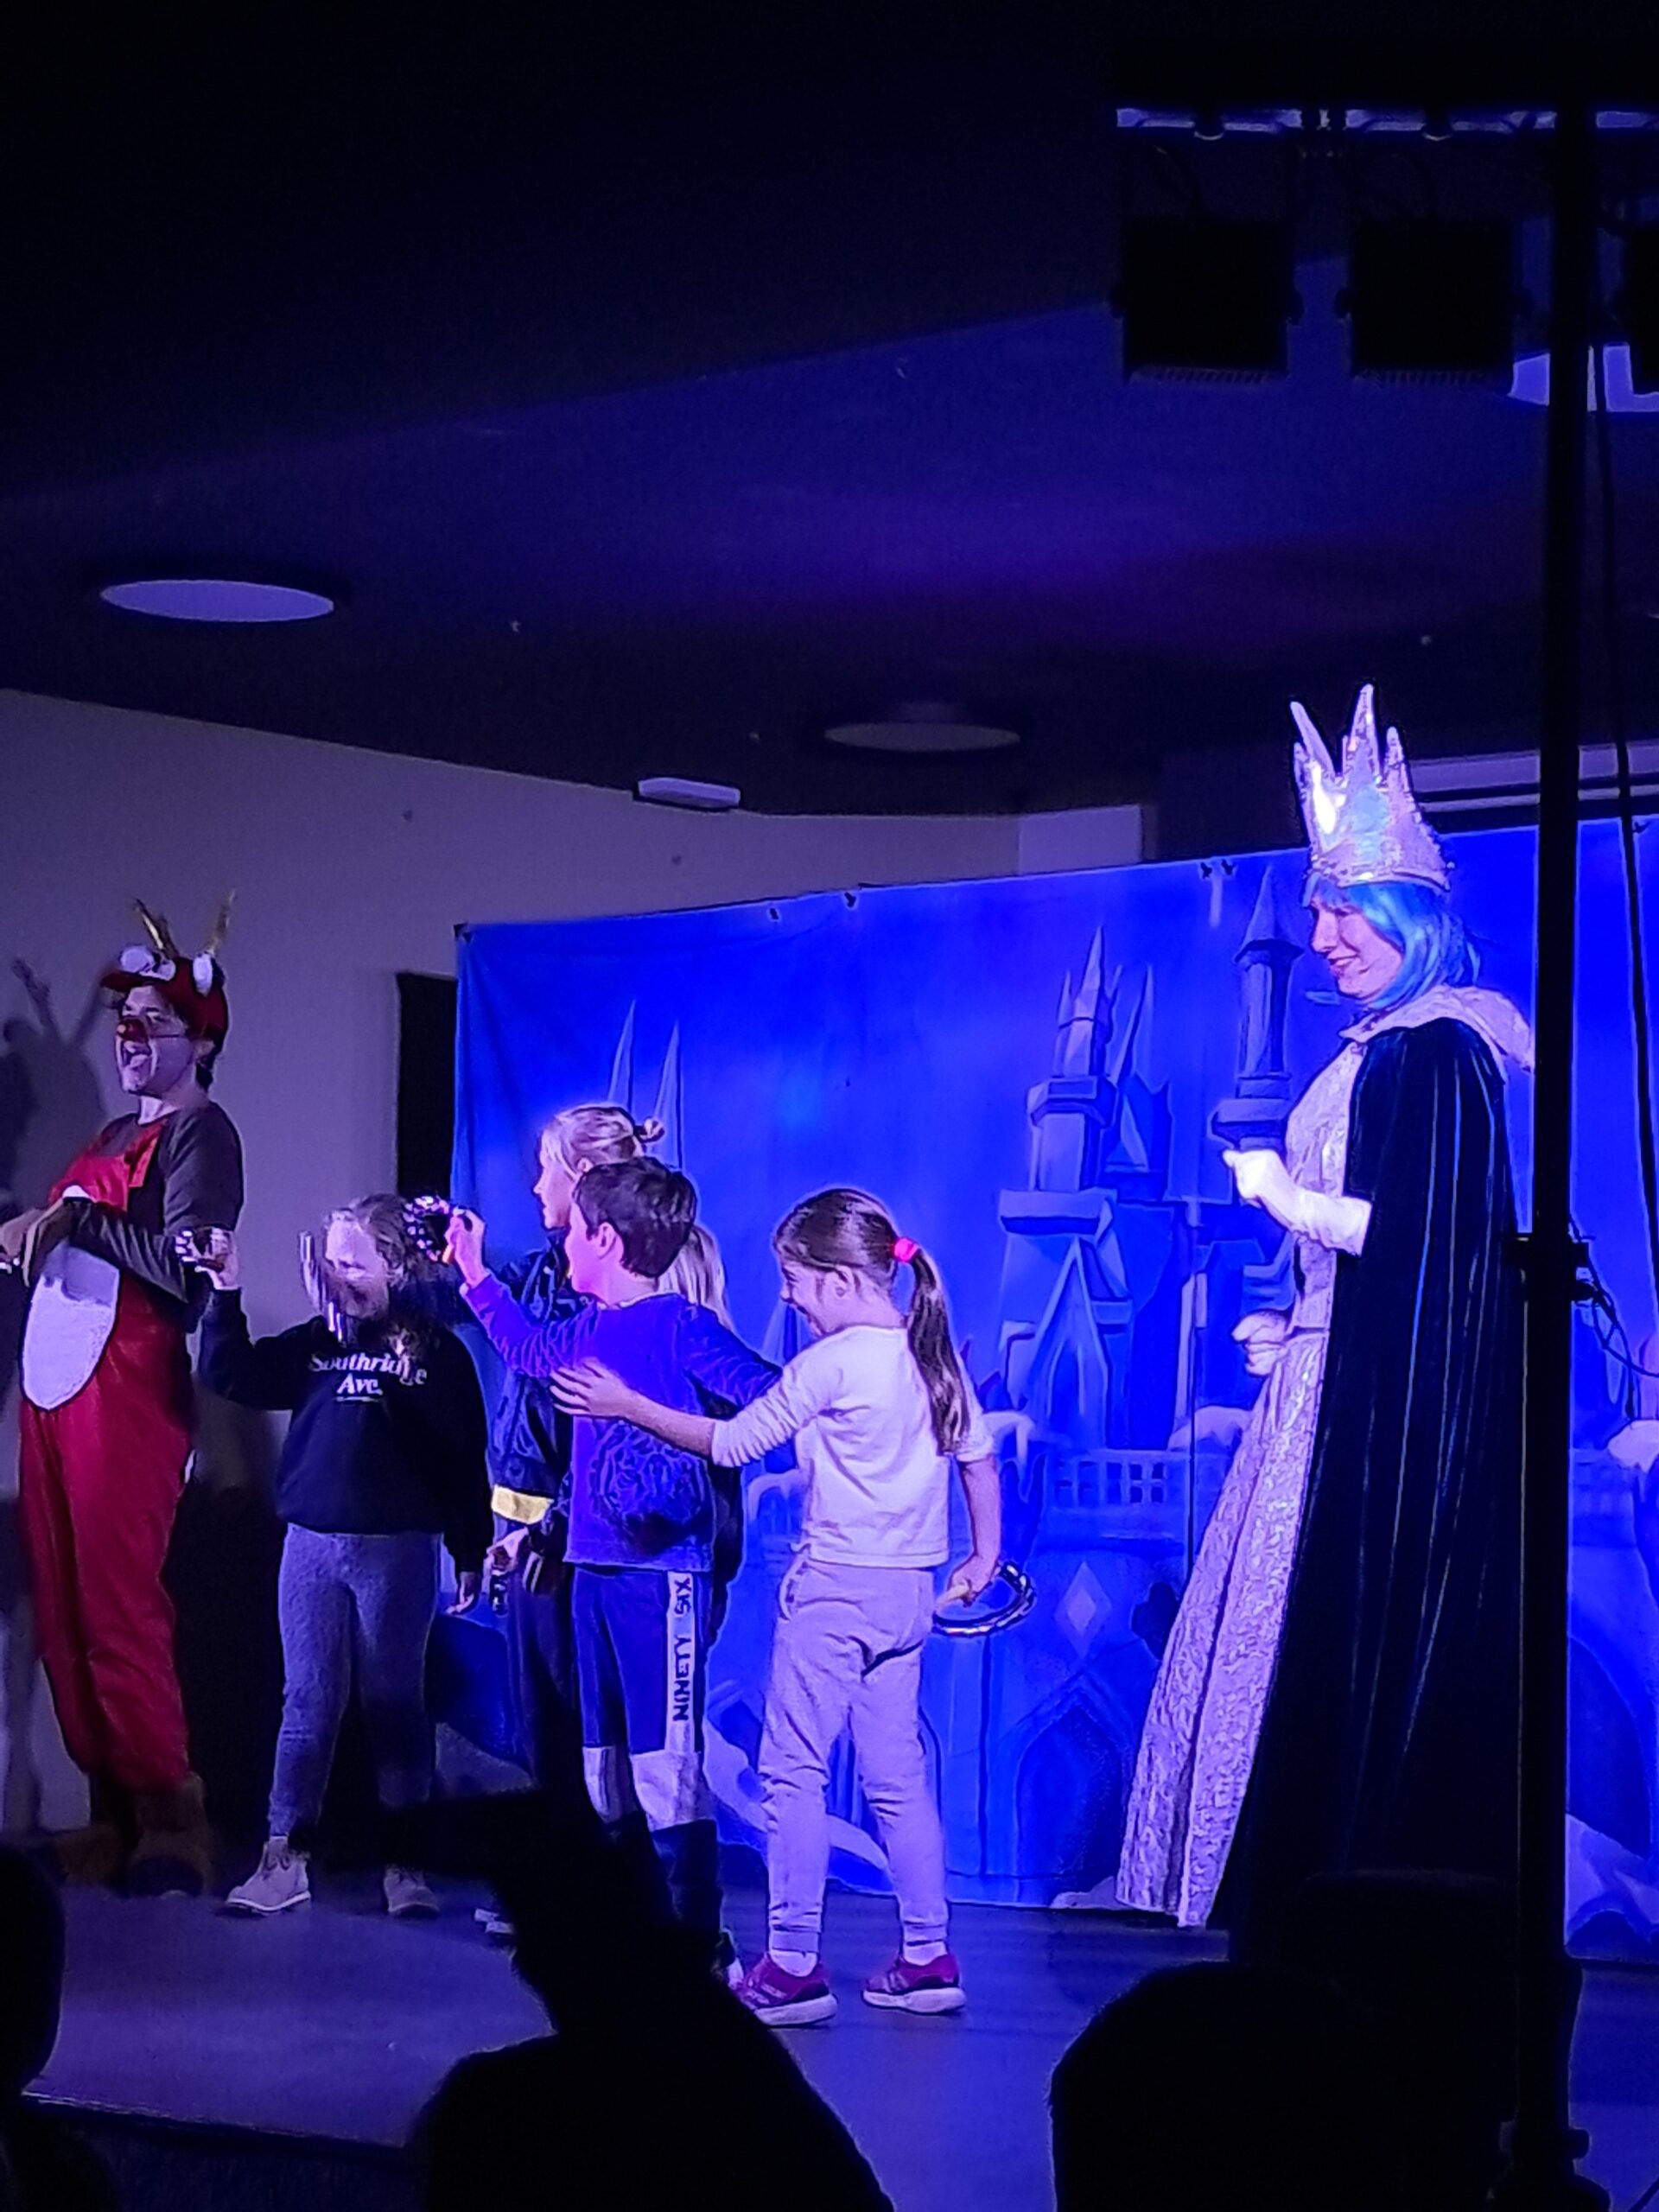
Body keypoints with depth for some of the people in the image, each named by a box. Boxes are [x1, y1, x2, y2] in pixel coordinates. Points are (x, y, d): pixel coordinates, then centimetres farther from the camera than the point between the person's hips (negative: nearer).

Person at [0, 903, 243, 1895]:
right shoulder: (114, 1138, 23)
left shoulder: (200, 1136, -3)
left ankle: (171, 1819, -6)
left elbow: (183, 1264, -18)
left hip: (128, 1388, -9)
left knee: (120, 1610, -12)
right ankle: (114, 1812, 11)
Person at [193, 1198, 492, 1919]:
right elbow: (231, 1376, 5)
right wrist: (226, 1297, -6)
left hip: (398, 1550, -3)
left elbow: (464, 1457, -1)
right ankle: (285, 1859, 10)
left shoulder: (435, 1350, -2)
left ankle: (403, 1865, 10)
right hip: (312, 1543, 3)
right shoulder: (314, 1343, 7)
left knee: (395, 1704, 4)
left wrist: (470, 1553, -2)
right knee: (307, 1703, 6)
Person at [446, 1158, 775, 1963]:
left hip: (662, 1572, -9)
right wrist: (474, 1273, 37)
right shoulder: (587, 1331, 13)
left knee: (664, 1760, -9)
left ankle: (695, 1938, -3)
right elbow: (526, 1346, 34)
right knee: (605, 1762, 14)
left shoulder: (682, 1327, -11)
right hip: (592, 1566, 9)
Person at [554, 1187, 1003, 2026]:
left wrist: (627, 1406, -6)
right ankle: (927, 1957, 14)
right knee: (898, 1775, 13)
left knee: (793, 1769, -2)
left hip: (834, 1586, -8)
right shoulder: (933, 1356, 8)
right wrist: (984, 1556, 23)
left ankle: (792, 1966, -3)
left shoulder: (831, 1362, -14)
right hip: (909, 1593, 8)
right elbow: (979, 1457, 13)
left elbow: (732, 1443, -11)